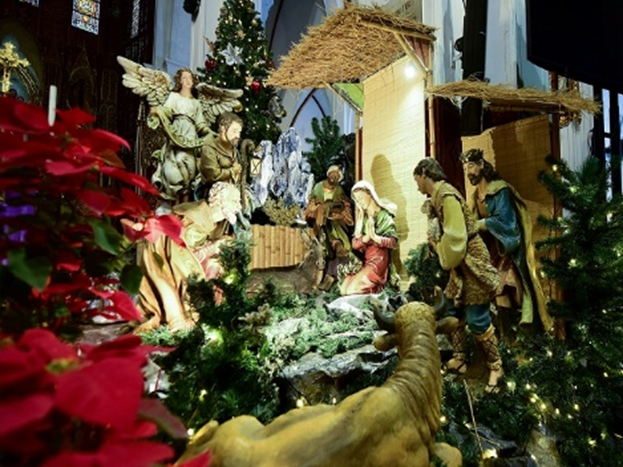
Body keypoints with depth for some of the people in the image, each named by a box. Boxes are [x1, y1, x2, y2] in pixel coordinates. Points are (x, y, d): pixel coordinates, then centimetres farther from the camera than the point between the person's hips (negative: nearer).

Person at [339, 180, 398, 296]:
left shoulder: (384, 214, -2)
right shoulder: (362, 217, 15)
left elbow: (393, 242, -11)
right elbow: (354, 244, 5)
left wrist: (375, 237, -28)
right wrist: (366, 238, -15)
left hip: (379, 260, -6)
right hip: (364, 261, 6)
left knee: (353, 289, -19)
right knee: (344, 288, -11)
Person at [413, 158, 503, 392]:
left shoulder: (447, 195, -20)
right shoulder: (437, 197, 11)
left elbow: (455, 237, -24)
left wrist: (447, 261, -11)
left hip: (471, 263, -10)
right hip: (458, 264, 10)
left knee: (477, 320, -1)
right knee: (451, 313, 15)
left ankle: (496, 367, 16)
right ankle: (459, 360, 29)